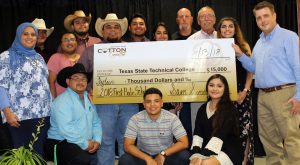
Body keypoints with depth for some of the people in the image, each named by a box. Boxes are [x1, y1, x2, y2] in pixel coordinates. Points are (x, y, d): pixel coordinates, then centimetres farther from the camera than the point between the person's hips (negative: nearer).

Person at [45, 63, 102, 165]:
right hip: (60, 144, -8)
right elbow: (66, 129, -22)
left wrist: (97, 140, -3)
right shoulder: (62, 101, -11)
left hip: (87, 145, 8)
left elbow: (96, 123, 15)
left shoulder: (88, 99, 15)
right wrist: (85, 144, -17)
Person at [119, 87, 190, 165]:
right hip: (144, 156, 0)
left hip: (167, 155, 0)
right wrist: (147, 158, -27)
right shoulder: (136, 119, -12)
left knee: (184, 156, -28)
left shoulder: (172, 118, -13)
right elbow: (128, 146, -15)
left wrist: (163, 154, -23)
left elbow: (184, 143, -14)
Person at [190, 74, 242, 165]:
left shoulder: (230, 109, -6)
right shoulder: (202, 109, 11)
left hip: (228, 151, -4)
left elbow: (220, 135, -17)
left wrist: (203, 155, -25)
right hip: (207, 151, 4)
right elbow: (197, 134, 1)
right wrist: (196, 154, -16)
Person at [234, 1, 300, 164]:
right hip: (263, 95, 8)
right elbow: (254, 68, 23)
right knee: (268, 137, 14)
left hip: (283, 94, -8)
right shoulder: (259, 42, 18)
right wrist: (240, 55, 7)